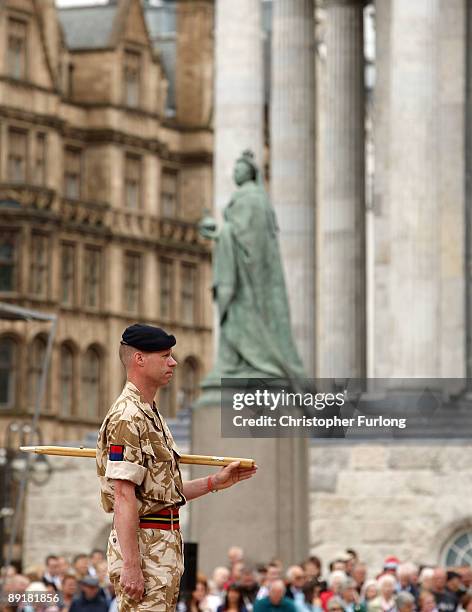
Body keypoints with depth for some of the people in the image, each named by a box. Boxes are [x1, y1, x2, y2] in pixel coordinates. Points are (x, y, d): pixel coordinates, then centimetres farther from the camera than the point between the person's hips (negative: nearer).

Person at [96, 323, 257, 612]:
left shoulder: (152, 415, 20)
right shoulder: (127, 417, -14)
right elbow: (124, 497, -20)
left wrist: (215, 482, 17)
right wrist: (131, 566, -25)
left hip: (166, 548, 11)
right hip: (143, 546, -11)